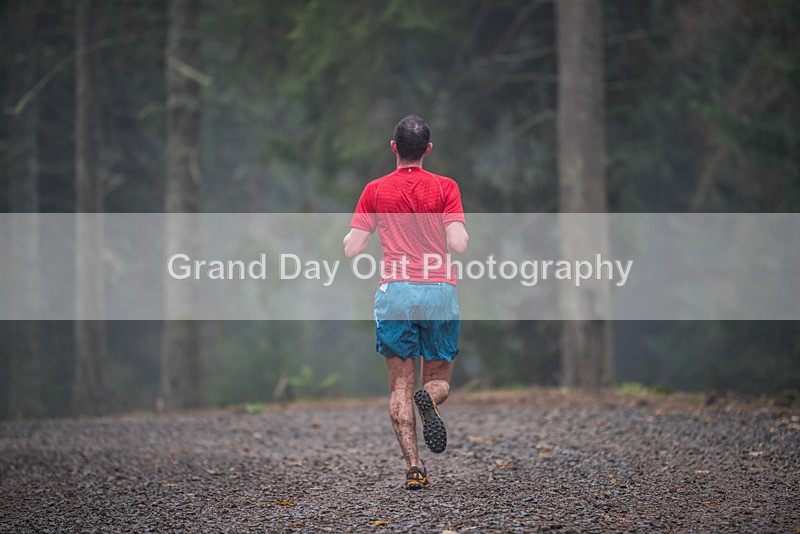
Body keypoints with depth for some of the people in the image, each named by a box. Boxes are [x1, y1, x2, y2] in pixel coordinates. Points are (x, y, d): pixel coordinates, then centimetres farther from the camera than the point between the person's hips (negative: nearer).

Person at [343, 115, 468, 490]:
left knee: (401, 385, 5)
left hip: (394, 293, 0)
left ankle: (413, 467, -9)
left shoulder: (375, 191, 5)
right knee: (439, 379, 13)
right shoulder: (445, 188, 2)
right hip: (440, 292, 0)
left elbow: (352, 249, 3)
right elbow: (458, 244, -7)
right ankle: (429, 398, -25)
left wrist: (350, 234, 26)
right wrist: (462, 231, 15)